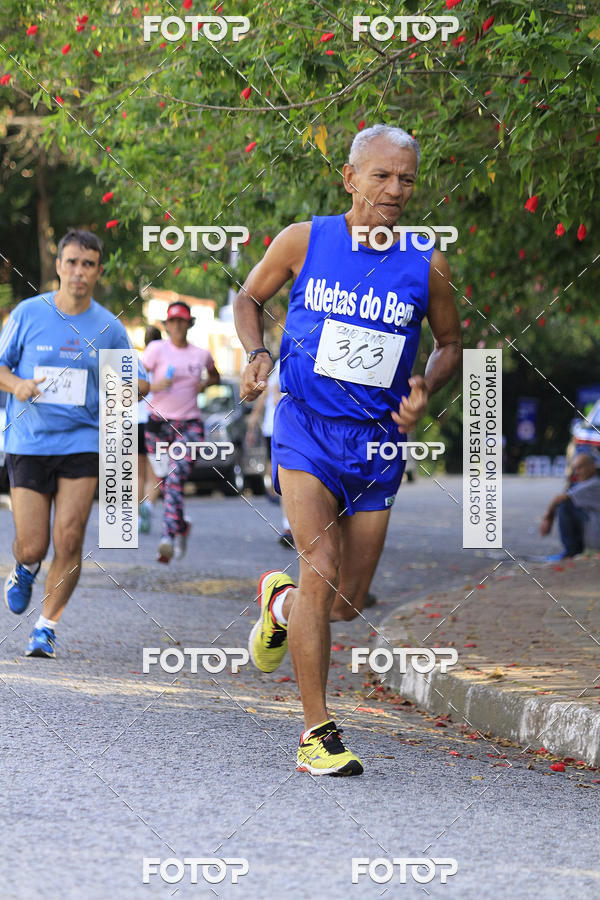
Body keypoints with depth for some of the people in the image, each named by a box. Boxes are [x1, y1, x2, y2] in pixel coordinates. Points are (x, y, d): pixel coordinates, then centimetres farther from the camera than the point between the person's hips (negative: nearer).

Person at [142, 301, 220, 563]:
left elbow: (215, 376, 28)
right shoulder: (157, 349, 0)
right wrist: (155, 386, -23)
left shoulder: (201, 354, 8)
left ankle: (168, 537, -26)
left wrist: (205, 383, 6)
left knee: (176, 478, -18)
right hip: (159, 422, 0)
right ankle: (181, 525, 31)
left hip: (189, 424, 0)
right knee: (165, 481, 5)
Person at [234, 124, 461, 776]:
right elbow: (249, 297, 13)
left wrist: (424, 389, -4)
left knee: (345, 604, 5)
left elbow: (449, 343, 16)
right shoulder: (303, 241, -3)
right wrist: (256, 353, -6)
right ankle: (317, 734, -14)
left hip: (378, 444, 3)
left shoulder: (426, 268, 0)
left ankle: (279, 601, 41)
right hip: (307, 428, -3)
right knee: (321, 569, -21)